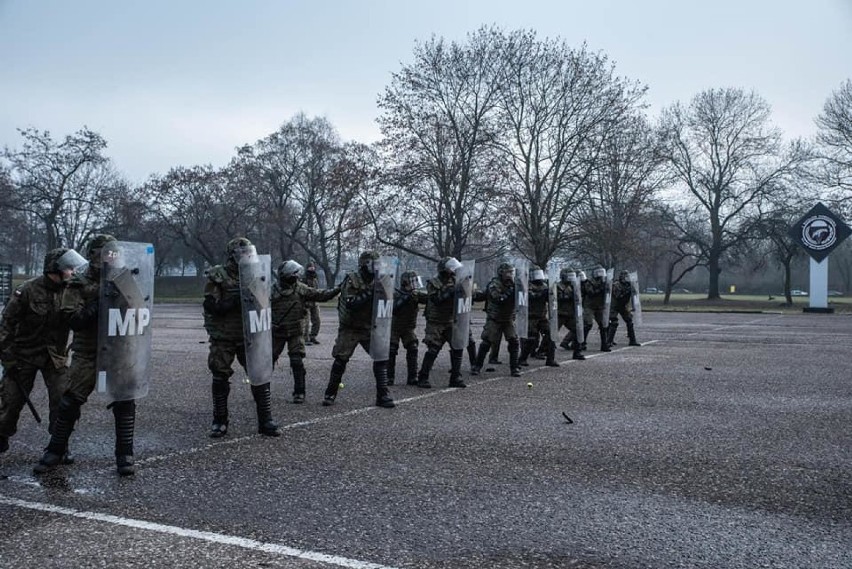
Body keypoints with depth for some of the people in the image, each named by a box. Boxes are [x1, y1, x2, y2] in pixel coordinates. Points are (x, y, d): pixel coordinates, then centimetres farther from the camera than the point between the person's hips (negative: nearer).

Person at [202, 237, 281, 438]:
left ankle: (265, 421, 6)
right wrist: (235, 301, -24)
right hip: (223, 338, -3)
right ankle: (219, 422, 18)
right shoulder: (217, 277, -7)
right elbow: (211, 307, -15)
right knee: (220, 379, 5)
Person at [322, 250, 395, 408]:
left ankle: (382, 396, 0)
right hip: (350, 328, -4)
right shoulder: (351, 281, -14)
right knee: (340, 360, -1)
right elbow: (351, 304, -26)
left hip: (369, 328, 4)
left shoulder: (376, 282, 1)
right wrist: (369, 293, -30)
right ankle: (330, 394, 16)